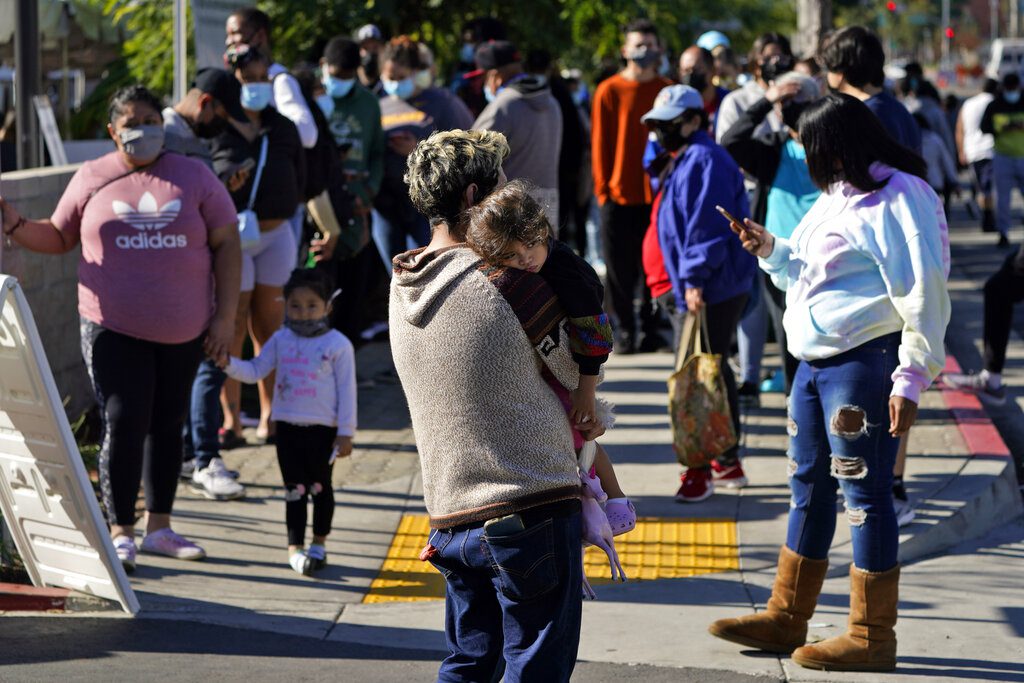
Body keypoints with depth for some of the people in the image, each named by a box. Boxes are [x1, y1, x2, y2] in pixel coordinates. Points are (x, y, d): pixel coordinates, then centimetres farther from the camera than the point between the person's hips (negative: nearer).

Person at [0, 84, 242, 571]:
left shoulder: (194, 178, 3)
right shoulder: (92, 179, 4)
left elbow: (226, 244, 3)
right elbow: (58, 237, 12)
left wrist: (225, 317, -4)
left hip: (183, 331, 2)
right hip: (114, 329, -2)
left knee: (168, 425, 12)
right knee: (123, 426, -8)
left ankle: (159, 527, 22)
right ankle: (120, 534, -2)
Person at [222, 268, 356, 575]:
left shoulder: (338, 345, -7)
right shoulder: (281, 340, 5)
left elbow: (347, 390, -6)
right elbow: (255, 371, 8)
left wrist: (345, 433, -8)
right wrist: (228, 364, -11)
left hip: (322, 428, -3)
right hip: (288, 425, 3)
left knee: (320, 486, 8)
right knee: (294, 488, 7)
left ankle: (319, 543, 23)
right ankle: (295, 546, 13)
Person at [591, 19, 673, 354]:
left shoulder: (668, 91, 7)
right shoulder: (609, 91, 1)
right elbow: (600, 144, 1)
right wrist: (603, 188, -4)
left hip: (658, 196, 2)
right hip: (619, 197, -1)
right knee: (621, 270, 2)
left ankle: (651, 329, 12)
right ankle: (625, 331, 11)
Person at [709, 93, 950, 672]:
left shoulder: (898, 199, -14)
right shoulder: (838, 196, 16)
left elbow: (924, 296, -18)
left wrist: (912, 378, -22)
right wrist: (770, 249, 14)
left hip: (865, 364, -10)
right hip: (816, 362, 10)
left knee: (865, 493, -4)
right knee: (809, 486, 16)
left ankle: (872, 637, 3)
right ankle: (785, 619, 27)